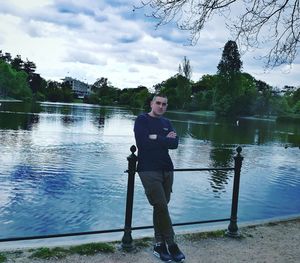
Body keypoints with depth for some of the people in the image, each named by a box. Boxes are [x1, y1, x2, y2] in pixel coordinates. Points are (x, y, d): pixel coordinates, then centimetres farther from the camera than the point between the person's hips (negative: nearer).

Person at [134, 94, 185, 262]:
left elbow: (175, 143, -1)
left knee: (161, 207, 8)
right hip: (149, 170, -5)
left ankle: (160, 245, 16)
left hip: (167, 169, 5)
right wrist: (165, 140, -9)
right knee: (161, 206, -10)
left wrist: (156, 138, -11)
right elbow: (143, 143, -16)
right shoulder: (142, 120, -1)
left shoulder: (167, 123, 15)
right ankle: (171, 244, 3)